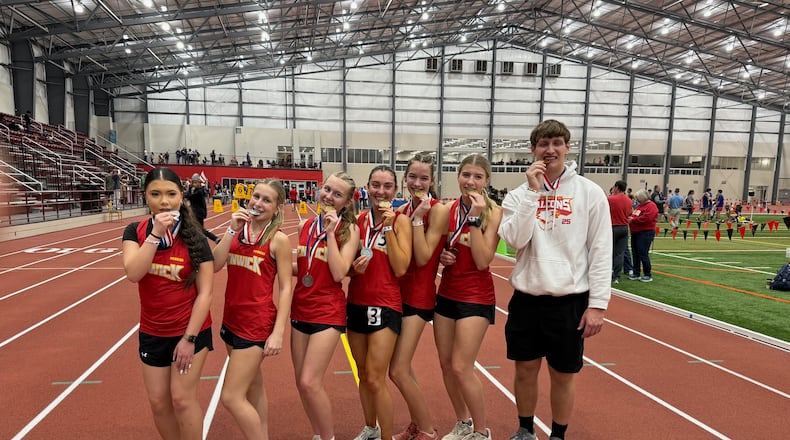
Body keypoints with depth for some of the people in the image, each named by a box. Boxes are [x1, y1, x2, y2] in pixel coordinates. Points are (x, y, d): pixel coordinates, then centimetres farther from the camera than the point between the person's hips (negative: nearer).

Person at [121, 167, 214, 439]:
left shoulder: (195, 239, -13)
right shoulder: (135, 232, -6)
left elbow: (205, 293, -12)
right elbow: (133, 273, -22)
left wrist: (189, 338, -14)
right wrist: (155, 234, -28)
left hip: (190, 330, -3)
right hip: (152, 333, 3)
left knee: (182, 398, 1)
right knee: (158, 401, 12)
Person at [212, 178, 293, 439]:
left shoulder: (279, 239, -12)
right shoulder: (238, 230, 4)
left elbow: (285, 288, -12)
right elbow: (214, 266, -7)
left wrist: (278, 333, -16)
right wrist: (231, 230, -15)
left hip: (258, 323, -6)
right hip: (232, 319, 7)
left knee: (231, 397, -4)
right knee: (253, 389, 20)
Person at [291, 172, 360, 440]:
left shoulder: (350, 229, -9)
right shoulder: (306, 225, 6)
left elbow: (339, 273, -19)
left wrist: (330, 233, -20)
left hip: (328, 312, -6)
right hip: (300, 309, 6)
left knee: (310, 382, -9)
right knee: (301, 382, 11)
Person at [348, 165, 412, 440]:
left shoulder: (400, 221, -7)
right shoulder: (358, 220, 4)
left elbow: (400, 269, -17)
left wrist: (388, 227, -18)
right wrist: (355, 268, -12)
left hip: (386, 305, -5)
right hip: (356, 303, 5)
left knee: (376, 379, -6)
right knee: (363, 375, 16)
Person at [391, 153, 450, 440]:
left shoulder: (438, 210, -13)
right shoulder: (402, 210, 7)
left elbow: (423, 258, -20)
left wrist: (418, 218, -21)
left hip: (419, 296, -7)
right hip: (399, 291, 7)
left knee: (398, 371, -5)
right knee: (402, 367, 15)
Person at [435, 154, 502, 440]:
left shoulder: (494, 213, -12)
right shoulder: (447, 209, 2)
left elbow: (482, 261, -21)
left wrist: (476, 217, -23)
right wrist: (440, 256, -6)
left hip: (476, 297, -5)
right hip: (446, 293, 6)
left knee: (462, 367, -5)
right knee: (446, 364, 12)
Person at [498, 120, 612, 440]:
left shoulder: (590, 192, -2)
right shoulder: (519, 194, 3)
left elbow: (601, 252, -4)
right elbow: (514, 240, -13)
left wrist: (598, 303, -8)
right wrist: (533, 191, -16)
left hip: (570, 300, -2)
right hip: (526, 299, 2)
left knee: (563, 375, 11)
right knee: (526, 369, 13)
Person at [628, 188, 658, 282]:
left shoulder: (651, 206, -11)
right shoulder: (639, 206, 17)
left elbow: (646, 218, -23)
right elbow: (633, 215, 25)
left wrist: (633, 220, -16)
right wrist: (630, 217, 4)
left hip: (645, 233, -9)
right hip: (635, 232, 9)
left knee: (643, 254, -7)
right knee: (635, 254, 10)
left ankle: (648, 275, 3)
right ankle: (636, 274, 19)